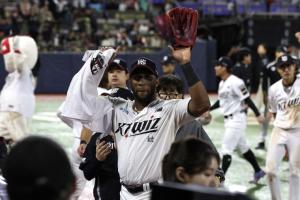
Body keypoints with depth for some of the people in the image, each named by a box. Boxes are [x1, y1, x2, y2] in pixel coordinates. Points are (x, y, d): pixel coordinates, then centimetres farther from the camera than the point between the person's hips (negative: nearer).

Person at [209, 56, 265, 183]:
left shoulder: (235, 82, -19)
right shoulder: (222, 83, 8)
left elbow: (247, 99, -18)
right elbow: (220, 101, 20)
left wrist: (258, 115, -18)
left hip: (237, 119, -9)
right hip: (228, 119, 9)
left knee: (226, 148, -10)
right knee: (242, 147, 19)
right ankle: (258, 171, 33)